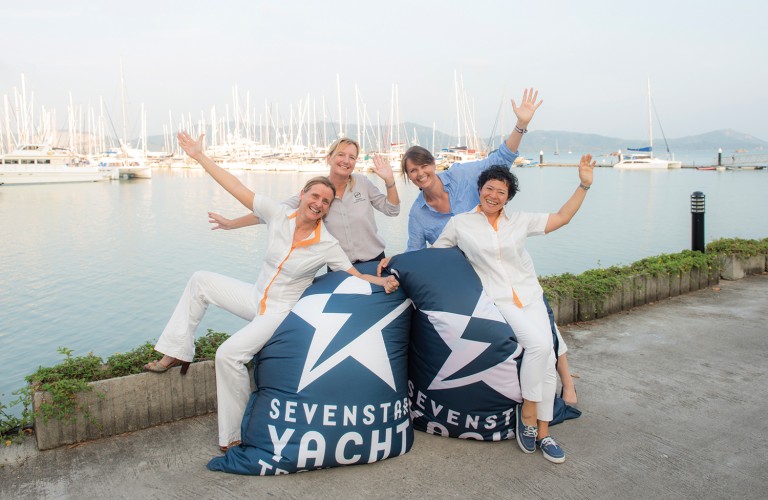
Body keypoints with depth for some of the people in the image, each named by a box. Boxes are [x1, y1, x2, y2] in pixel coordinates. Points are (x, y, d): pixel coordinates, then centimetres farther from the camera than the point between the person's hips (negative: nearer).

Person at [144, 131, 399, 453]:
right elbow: (238, 189, -8)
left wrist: (381, 281, -34)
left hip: (281, 312, -5)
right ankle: (178, 353, 12)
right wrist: (199, 156, -8)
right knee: (201, 281, 4)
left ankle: (234, 435, -5)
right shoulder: (279, 215, -8)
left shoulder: (327, 245, -15)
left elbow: (355, 275, -13)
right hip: (257, 297, 6)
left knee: (229, 354, -22)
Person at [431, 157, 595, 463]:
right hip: (497, 299, -4)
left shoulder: (520, 221, 11)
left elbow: (562, 217, 15)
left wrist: (584, 185, 9)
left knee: (546, 354, -13)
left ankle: (542, 431, 2)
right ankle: (527, 411, -4)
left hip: (530, 295, 4)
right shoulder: (460, 224, 4)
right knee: (538, 344, -26)